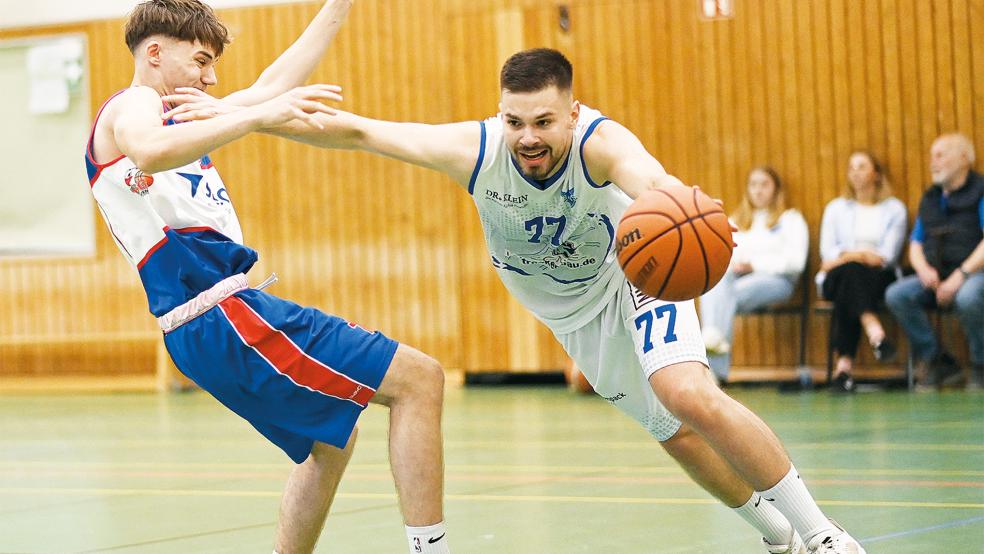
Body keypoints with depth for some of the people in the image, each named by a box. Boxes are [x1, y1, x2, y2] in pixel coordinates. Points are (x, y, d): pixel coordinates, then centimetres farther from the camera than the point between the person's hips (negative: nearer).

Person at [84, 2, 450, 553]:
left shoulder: (176, 116, 25)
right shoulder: (131, 105, -4)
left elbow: (273, 85, 32)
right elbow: (149, 153, -30)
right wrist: (257, 116, -38)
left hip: (210, 330, 11)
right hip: (223, 314, -11)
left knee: (333, 440, 29)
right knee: (419, 379, -13)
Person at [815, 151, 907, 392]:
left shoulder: (894, 208, 14)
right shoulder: (836, 208, 22)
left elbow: (888, 254, 0)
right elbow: (827, 251, 7)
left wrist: (846, 255, -10)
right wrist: (861, 255, -12)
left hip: (880, 276, -1)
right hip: (837, 279, 1)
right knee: (851, 271, -37)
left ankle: (845, 362, -50)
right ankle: (876, 334, -60)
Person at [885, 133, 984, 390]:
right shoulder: (930, 198, 21)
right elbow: (916, 244, 21)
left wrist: (960, 275, -21)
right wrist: (923, 269, -2)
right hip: (935, 278, 6)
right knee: (896, 295, -21)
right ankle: (932, 358, -12)